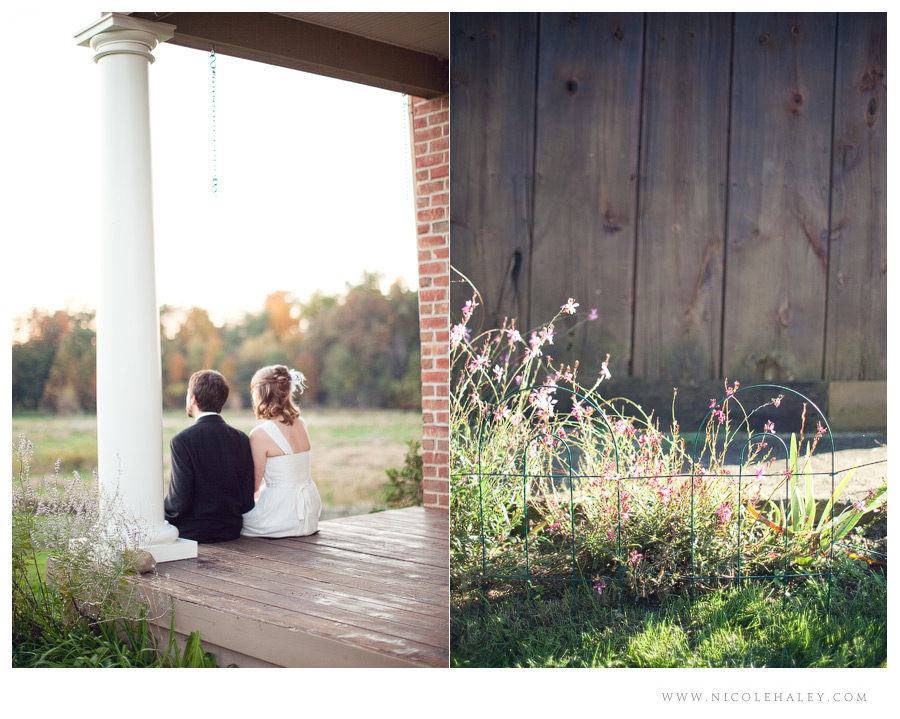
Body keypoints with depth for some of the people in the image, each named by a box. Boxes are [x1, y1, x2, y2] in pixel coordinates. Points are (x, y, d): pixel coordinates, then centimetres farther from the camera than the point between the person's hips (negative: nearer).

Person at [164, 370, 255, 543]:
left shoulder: (183, 440, -16)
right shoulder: (242, 439, 1)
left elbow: (179, 501, -17)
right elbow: (248, 501, 1)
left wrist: (161, 514, 3)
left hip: (193, 533, -6)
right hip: (231, 530, 6)